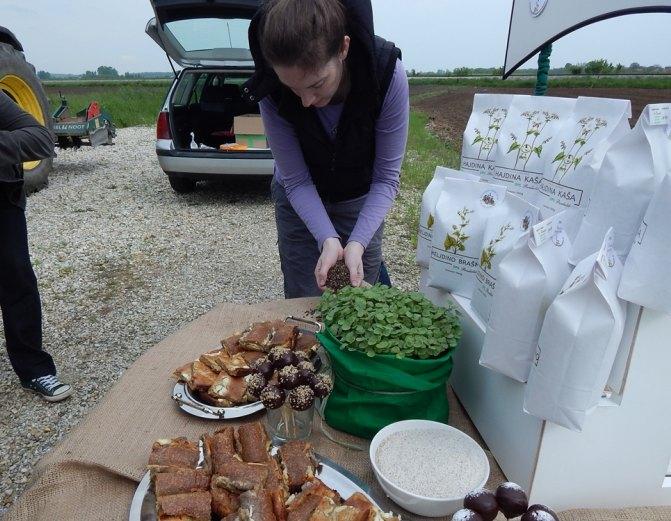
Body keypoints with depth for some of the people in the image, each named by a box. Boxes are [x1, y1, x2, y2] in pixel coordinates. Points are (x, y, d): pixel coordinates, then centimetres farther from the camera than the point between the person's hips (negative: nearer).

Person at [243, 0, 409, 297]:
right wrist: (328, 239, -34)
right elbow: (296, 180, -20)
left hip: (361, 202, 0)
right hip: (299, 202, 1)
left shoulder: (388, 73, -30)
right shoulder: (271, 93, -27)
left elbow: (386, 178, -23)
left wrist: (357, 243, -35)